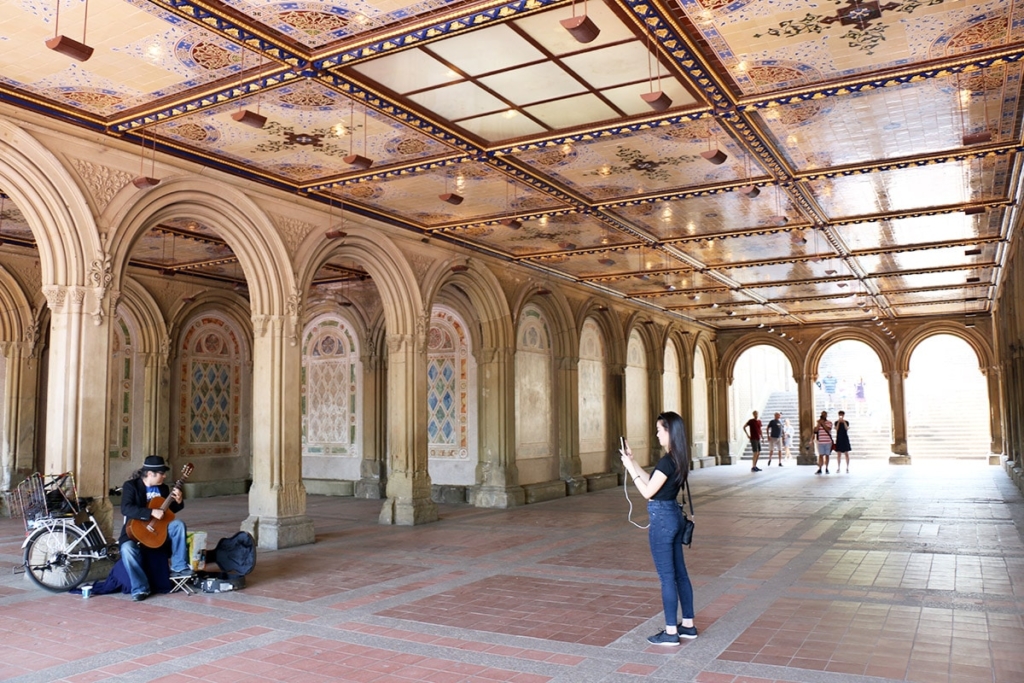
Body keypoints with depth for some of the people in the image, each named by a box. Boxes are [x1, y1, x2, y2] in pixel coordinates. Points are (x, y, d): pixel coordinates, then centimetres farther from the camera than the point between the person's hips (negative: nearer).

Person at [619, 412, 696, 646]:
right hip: (674, 515, 9)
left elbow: (647, 492, -16)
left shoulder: (667, 461, -21)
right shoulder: (679, 459, 8)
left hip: (662, 518, -9)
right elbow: (652, 482, 15)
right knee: (679, 573, 15)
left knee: (667, 576, -1)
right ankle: (688, 625, 25)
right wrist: (632, 461, 13)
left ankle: (671, 632, 8)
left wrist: (630, 467, -11)